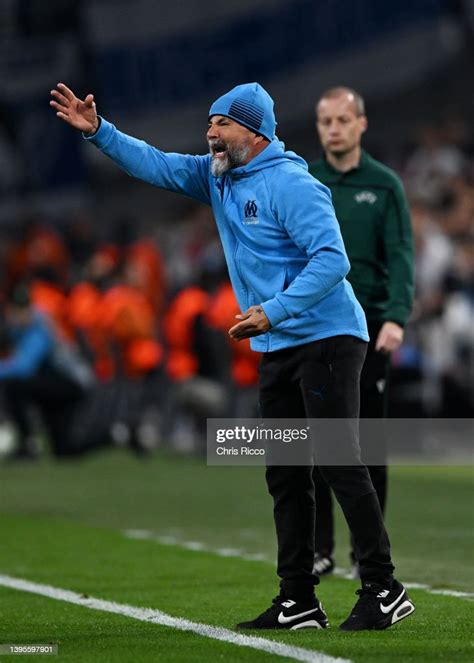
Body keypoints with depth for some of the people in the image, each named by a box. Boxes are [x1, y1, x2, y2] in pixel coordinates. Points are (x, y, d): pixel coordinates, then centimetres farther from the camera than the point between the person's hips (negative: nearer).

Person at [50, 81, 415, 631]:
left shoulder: (291, 184, -16)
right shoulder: (217, 177, 10)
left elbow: (332, 259, -23)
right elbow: (156, 166, 13)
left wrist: (273, 311, -28)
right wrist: (98, 132, 0)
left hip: (326, 338, -9)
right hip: (275, 349, 9)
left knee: (340, 462, -13)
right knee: (285, 475, 9)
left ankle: (383, 590, -10)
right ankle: (298, 601, 13)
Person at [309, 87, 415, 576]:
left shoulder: (384, 185, 2)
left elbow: (400, 256, -6)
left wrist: (397, 317, -19)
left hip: (369, 328, -1)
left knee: (369, 442, 2)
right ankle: (318, 549, 4)